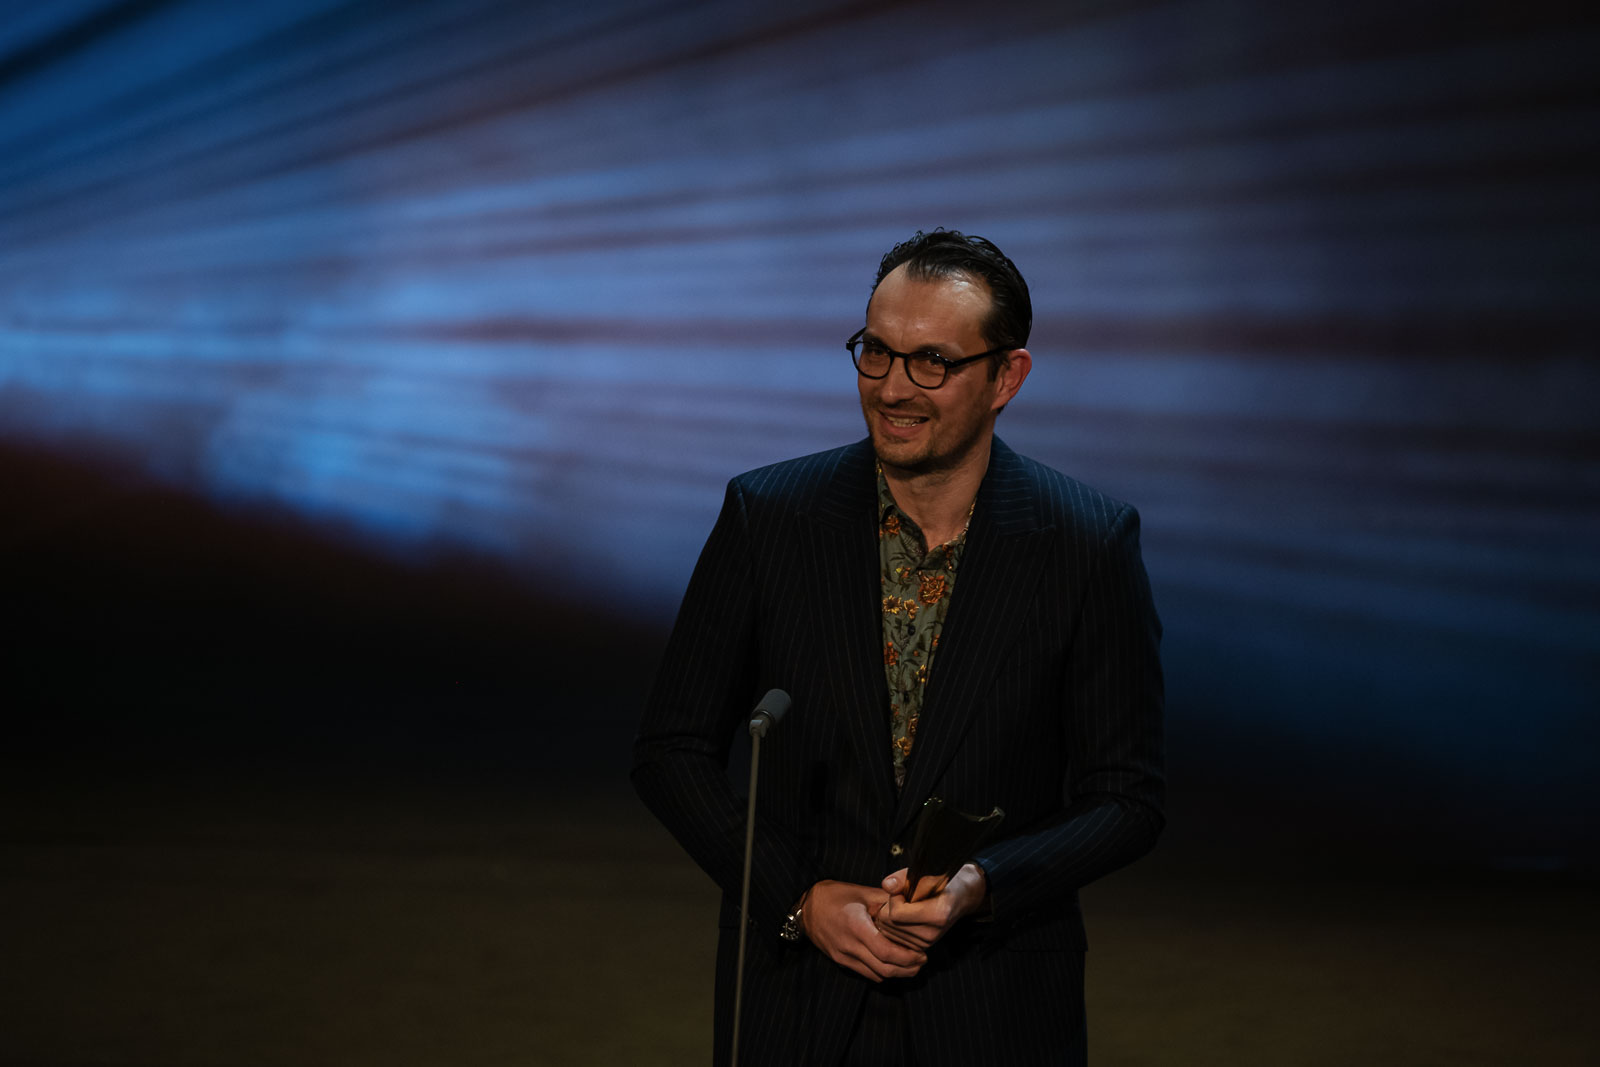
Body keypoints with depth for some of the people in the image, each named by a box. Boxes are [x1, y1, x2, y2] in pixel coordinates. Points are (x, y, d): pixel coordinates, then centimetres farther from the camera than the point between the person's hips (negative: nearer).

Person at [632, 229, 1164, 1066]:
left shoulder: (1090, 544, -7)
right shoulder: (768, 515, -4)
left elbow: (1126, 799, -2)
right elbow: (671, 750, 1)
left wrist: (982, 886, -18)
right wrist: (799, 899, -11)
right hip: (795, 998, 1)